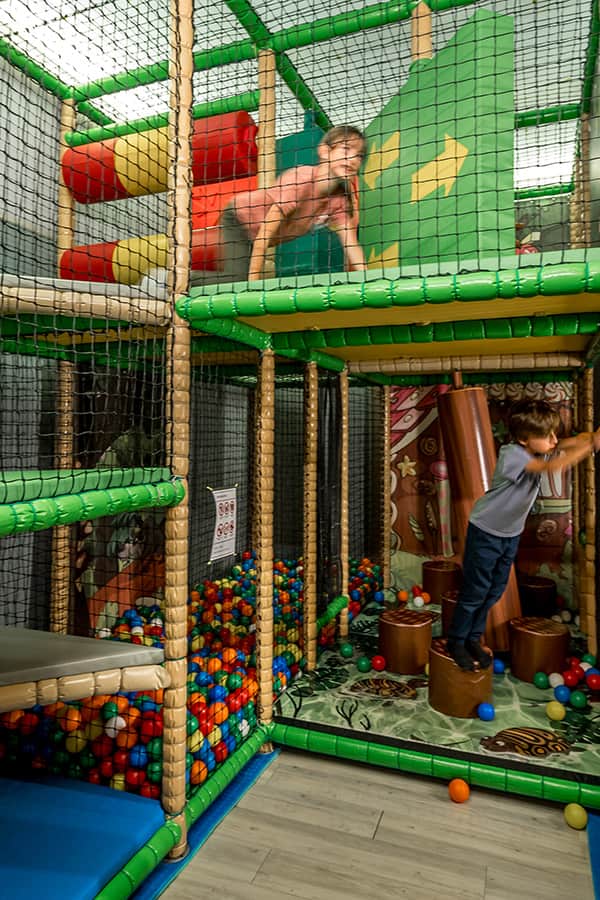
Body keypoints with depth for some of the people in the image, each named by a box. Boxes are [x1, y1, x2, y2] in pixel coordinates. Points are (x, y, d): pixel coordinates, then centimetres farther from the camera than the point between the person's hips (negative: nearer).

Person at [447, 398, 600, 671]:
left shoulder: (542, 450, -7)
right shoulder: (512, 455, -30)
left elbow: (574, 442, -16)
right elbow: (554, 466, -42)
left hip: (512, 533, 7)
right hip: (486, 532, -7)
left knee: (495, 590, 17)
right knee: (475, 590, 3)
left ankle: (473, 638, 34)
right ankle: (456, 641, 22)